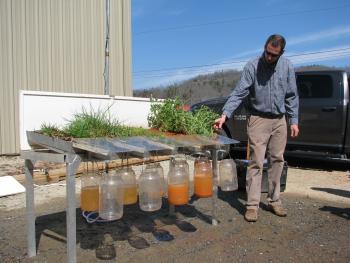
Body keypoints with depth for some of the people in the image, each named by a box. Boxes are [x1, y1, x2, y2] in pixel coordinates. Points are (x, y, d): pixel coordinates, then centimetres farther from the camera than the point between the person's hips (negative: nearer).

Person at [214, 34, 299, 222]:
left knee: (277, 161, 10)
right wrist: (225, 115, -27)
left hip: (280, 121, 4)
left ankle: (274, 201, 24)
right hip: (259, 120, -4)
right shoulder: (252, 66, -8)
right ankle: (252, 205, 3)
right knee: (256, 163, -5)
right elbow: (239, 93, -15)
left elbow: (292, 96, 9)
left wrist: (293, 121, 3)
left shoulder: (287, 67, 3)